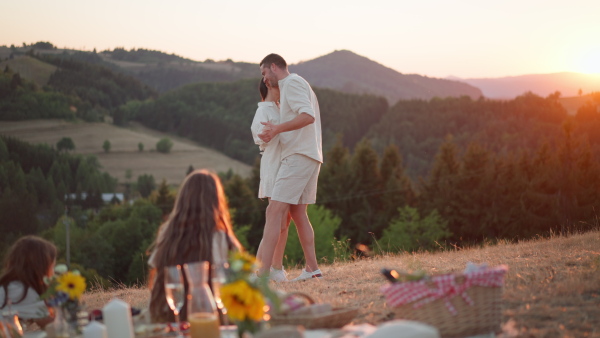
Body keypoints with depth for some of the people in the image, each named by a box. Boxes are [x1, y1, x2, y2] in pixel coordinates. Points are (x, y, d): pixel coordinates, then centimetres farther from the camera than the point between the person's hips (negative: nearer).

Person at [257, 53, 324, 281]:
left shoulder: (292, 83, -7)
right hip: (310, 157, 10)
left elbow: (308, 116, -21)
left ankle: (262, 272, -19)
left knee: (274, 211, -14)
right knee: (298, 212, 14)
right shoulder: (299, 85, 24)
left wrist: (276, 129, -19)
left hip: (298, 156, -10)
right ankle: (312, 269, 15)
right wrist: (275, 130, 17)